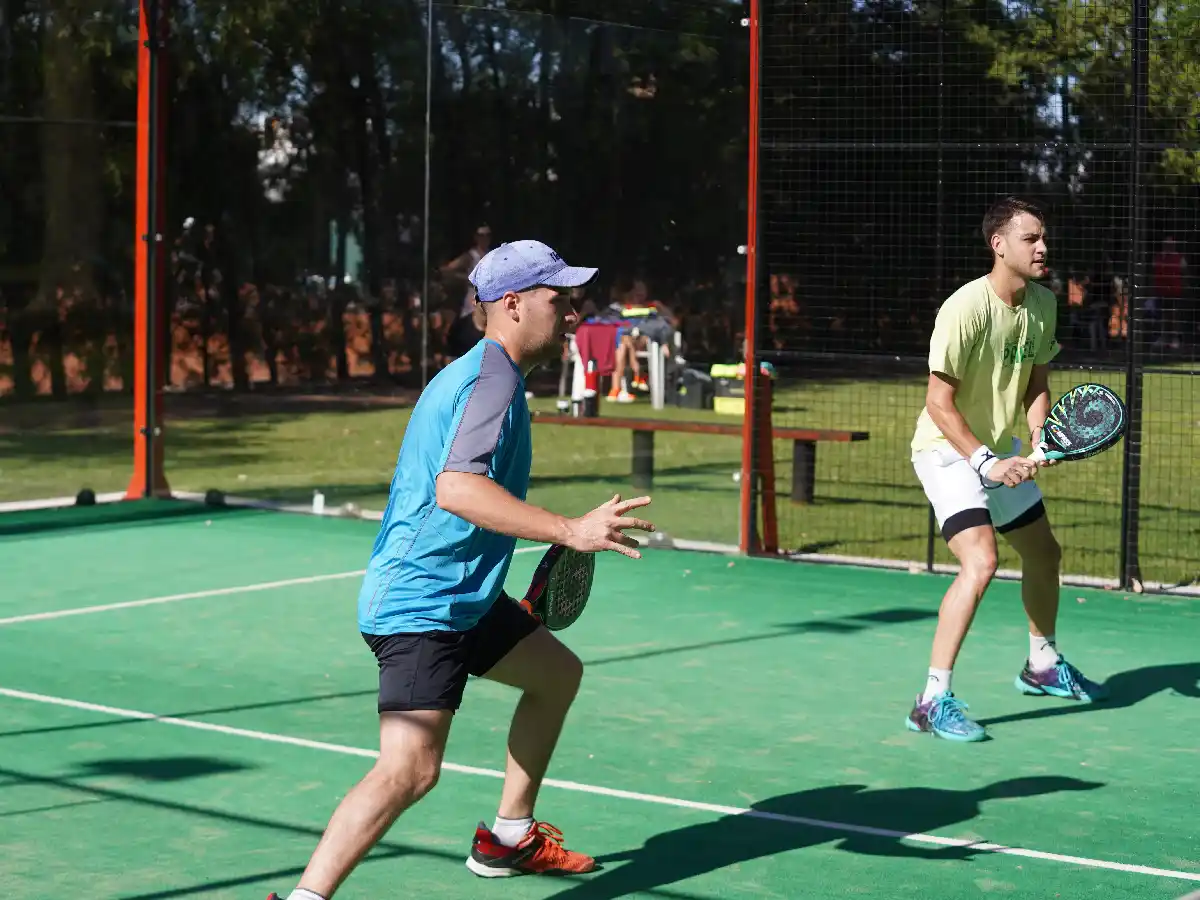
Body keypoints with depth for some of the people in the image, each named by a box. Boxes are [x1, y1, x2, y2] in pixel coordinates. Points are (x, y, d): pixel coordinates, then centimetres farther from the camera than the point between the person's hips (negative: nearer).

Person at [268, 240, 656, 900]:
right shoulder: (494, 377, -17)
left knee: (558, 673, 25)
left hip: (462, 597, 11)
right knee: (410, 770, -22)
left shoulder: (471, 372, 15)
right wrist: (571, 532, -36)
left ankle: (508, 839, 34)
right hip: (420, 607, -11)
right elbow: (455, 488, -33)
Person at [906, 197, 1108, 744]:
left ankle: (1042, 666, 45)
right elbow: (939, 401, -24)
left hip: (1002, 452, 9)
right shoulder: (966, 308, -25)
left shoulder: (1042, 303, -1)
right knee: (980, 562, -26)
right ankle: (932, 701, -22)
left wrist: (1039, 439, -11)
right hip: (948, 450, -9)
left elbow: (1036, 384, 7)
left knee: (1044, 555, 20)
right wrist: (985, 462, -29)